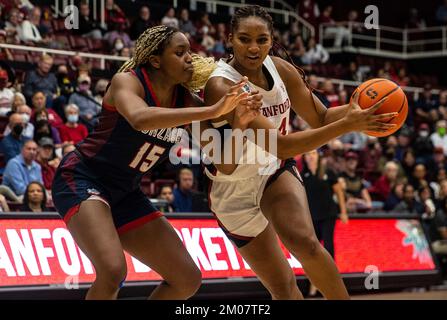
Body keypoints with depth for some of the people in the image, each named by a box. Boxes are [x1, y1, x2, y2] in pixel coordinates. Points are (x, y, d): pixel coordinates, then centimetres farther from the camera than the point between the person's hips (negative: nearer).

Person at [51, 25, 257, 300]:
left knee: (188, 280, 5)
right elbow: (139, 118, -42)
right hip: (82, 180, -7)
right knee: (113, 271, -31)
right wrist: (214, 111, -45)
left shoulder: (185, 99, -1)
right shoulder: (127, 81, -18)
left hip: (125, 193, 7)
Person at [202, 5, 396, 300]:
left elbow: (321, 118, 2)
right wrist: (347, 125, -40)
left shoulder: (280, 69, -10)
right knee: (283, 287, 1)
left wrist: (355, 108, -20)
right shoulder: (221, 86, -29)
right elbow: (281, 146, -35)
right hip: (235, 191, -3)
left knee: (304, 241, -26)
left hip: (273, 171, 3)